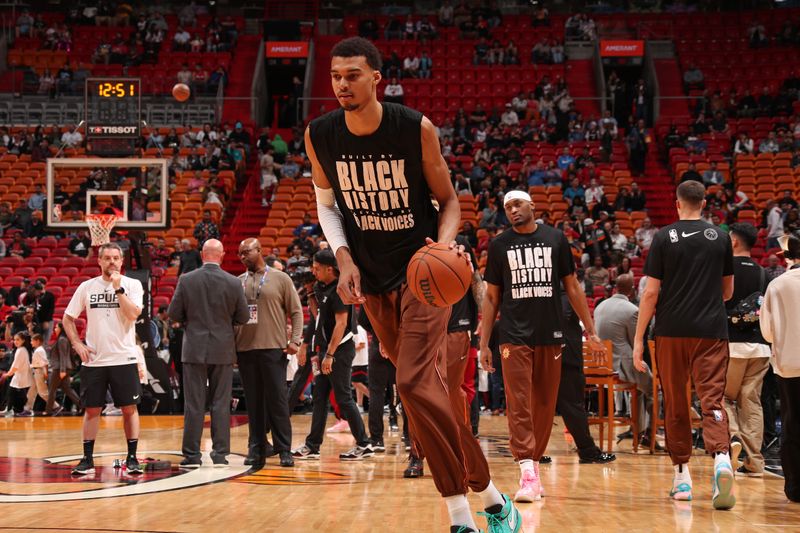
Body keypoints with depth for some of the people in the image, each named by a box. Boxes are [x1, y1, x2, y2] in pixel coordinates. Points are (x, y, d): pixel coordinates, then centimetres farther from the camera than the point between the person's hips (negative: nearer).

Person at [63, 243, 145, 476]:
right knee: (91, 409, 5)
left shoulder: (132, 285, -1)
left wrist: (118, 288, -16)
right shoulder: (86, 287, 5)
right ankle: (87, 460, 12)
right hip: (94, 359, 2)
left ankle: (132, 459, 10)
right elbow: (68, 318, 12)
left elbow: (133, 314, -16)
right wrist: (77, 344, 1)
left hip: (124, 359, -2)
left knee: (129, 408, 1)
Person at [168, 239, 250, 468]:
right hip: (223, 350, 0)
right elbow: (243, 317, 0)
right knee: (221, 404, 7)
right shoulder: (234, 283, -5)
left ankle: (192, 455, 4)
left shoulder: (186, 280, -6)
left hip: (194, 348, 0)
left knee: (193, 404, 3)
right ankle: (220, 454, 7)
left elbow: (174, 313, -2)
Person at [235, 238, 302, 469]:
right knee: (253, 402, 6)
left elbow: (296, 311, 2)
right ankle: (256, 449, 11)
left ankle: (284, 450, 1)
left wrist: (295, 340, -9)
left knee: (277, 400, -4)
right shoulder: (237, 283, 12)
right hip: (245, 349, 3)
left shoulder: (280, 279, 3)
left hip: (273, 348, -3)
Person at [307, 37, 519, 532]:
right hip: (372, 277, 5)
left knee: (415, 383, -19)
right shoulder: (320, 135, -6)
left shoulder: (416, 129, -16)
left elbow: (449, 199, -4)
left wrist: (444, 242, -24)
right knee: (425, 384, 11)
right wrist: (345, 258, -4)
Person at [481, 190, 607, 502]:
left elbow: (572, 287, 9)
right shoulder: (499, 245, 5)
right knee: (519, 405, -10)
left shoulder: (555, 239, 5)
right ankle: (527, 474, -15)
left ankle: (535, 463, 20)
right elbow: (492, 296, 9)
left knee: (545, 405, 7)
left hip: (550, 335, 1)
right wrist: (484, 343, 4)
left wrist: (590, 331, 4)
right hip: (515, 336, -1)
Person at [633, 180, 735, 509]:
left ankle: (682, 475, 16)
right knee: (712, 399, -4)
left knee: (675, 405, 10)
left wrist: (638, 340, -2)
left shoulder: (664, 237, -1)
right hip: (712, 331, 1)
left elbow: (651, 293, -5)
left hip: (672, 332, -1)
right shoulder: (720, 238, 7)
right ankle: (721, 458, -29)